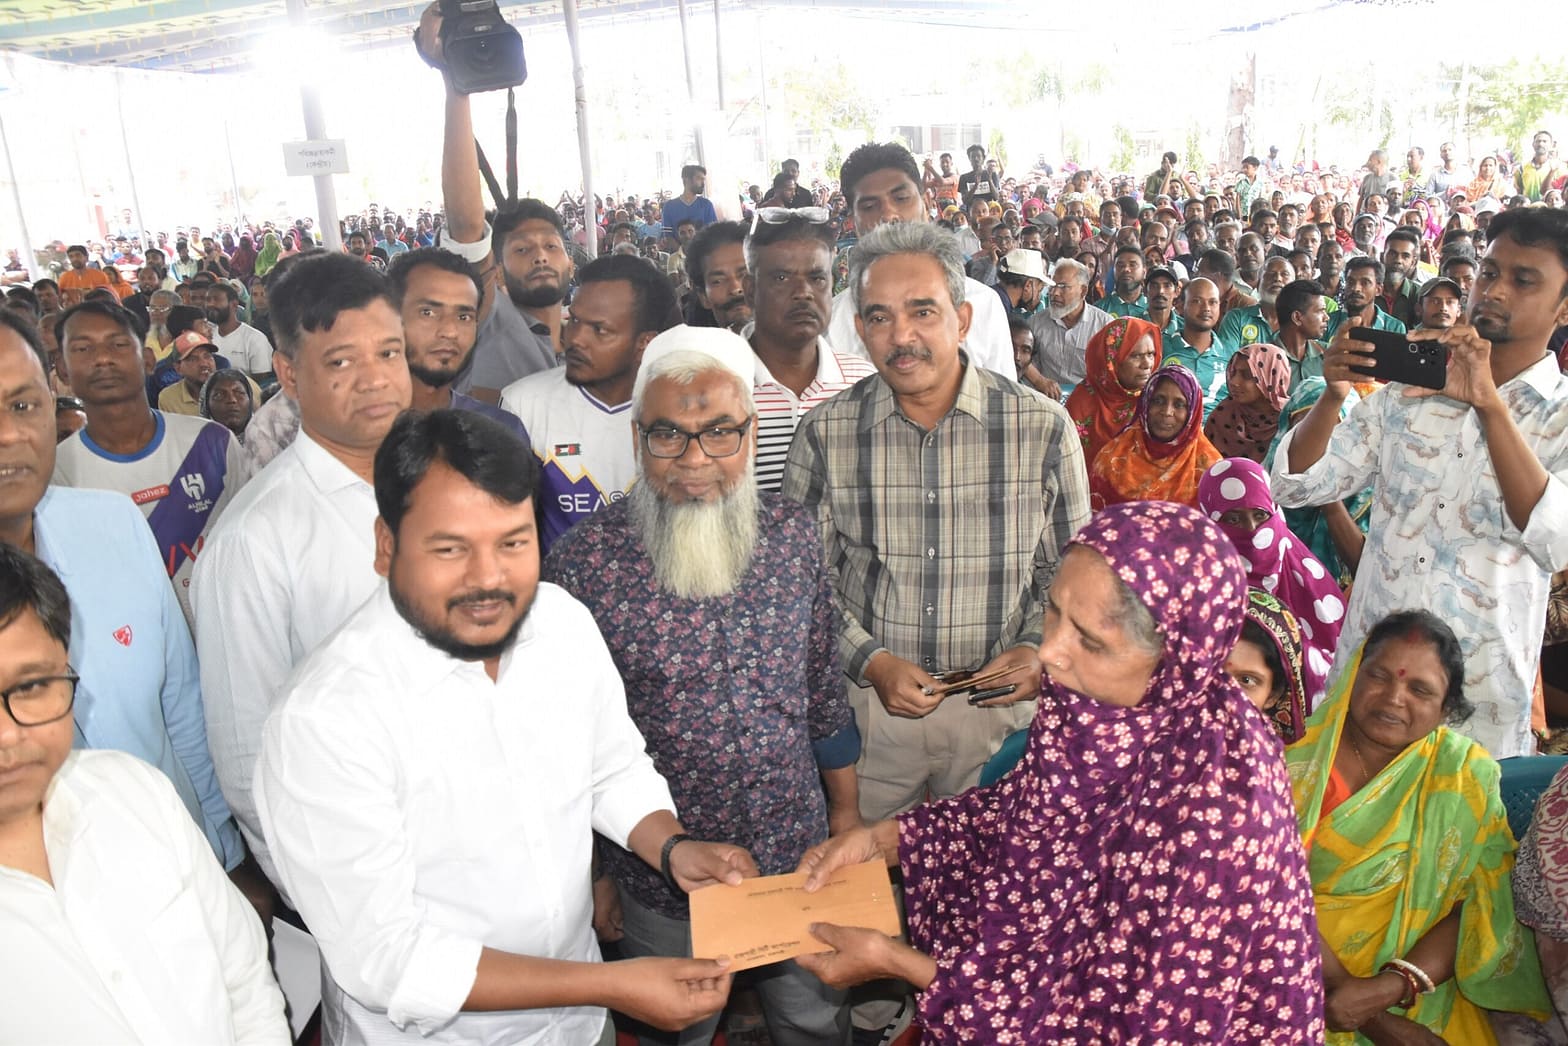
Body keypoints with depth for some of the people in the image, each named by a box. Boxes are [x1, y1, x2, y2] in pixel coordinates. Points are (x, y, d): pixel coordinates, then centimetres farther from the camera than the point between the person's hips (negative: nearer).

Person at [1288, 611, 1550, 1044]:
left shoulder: (1465, 773, 2)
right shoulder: (1299, 749, -4)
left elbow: (1482, 907, -1)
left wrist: (1390, 987, -14)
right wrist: (1341, 988, -18)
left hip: (1410, 993, 1)